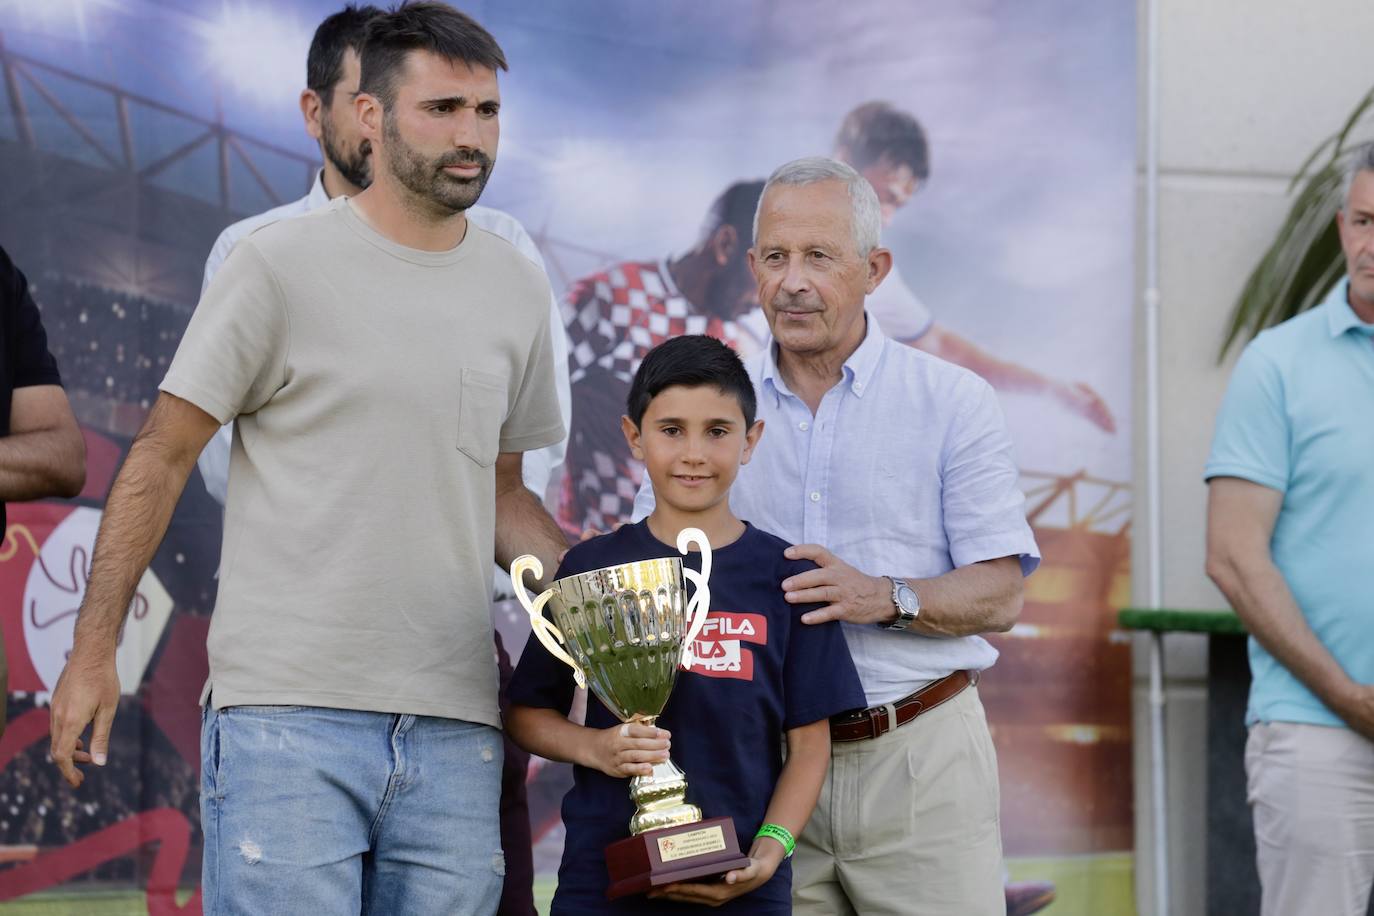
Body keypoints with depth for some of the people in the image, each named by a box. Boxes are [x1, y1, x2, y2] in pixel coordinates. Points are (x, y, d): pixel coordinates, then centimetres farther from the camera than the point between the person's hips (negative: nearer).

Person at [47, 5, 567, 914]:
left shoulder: (519, 291, 13)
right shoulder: (283, 265, -3)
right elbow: (163, 457, 0)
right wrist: (94, 651, -4)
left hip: (454, 731, 5)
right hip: (291, 709, -5)